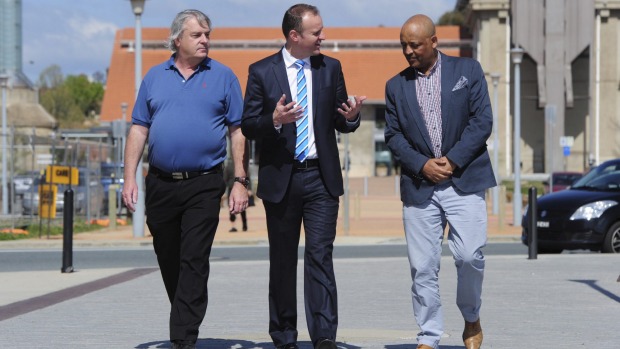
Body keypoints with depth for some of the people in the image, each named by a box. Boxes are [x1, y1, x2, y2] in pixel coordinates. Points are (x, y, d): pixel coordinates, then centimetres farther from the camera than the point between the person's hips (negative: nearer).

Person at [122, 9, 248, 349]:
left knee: (193, 263, -8)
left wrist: (240, 181, -5)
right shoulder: (155, 76, 10)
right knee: (168, 262, 12)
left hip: (204, 184, -3)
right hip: (160, 183, 3)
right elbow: (139, 129, 9)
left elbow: (238, 132, 2)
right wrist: (129, 178, 0)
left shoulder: (223, 77, 4)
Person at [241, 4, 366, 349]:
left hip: (321, 177, 1)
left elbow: (340, 123, 12)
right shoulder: (262, 71, 0)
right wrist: (275, 120, -21)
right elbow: (249, 126, -2)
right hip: (281, 178, 0)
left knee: (321, 255, -9)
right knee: (283, 260, 8)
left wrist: (351, 116, -12)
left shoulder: (331, 68, 7)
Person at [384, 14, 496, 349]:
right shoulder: (396, 86, 12)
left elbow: (482, 120, -1)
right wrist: (422, 165, -8)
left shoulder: (467, 70, 6)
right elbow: (393, 135, 8)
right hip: (419, 185, 2)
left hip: (464, 181, -2)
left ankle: (472, 319, 12)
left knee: (469, 256, -13)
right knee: (422, 267, -1)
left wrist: (453, 160, -10)